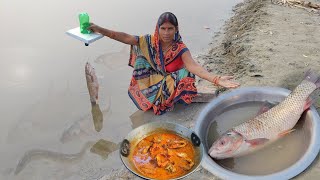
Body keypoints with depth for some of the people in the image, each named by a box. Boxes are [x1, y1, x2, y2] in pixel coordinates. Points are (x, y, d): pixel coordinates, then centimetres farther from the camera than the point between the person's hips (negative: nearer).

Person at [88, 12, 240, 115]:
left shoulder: (180, 48, -19)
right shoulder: (150, 41, -10)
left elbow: (193, 66, -34)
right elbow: (126, 38, -10)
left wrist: (216, 79, -51)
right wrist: (100, 30, -14)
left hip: (170, 85, -3)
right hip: (152, 83, 3)